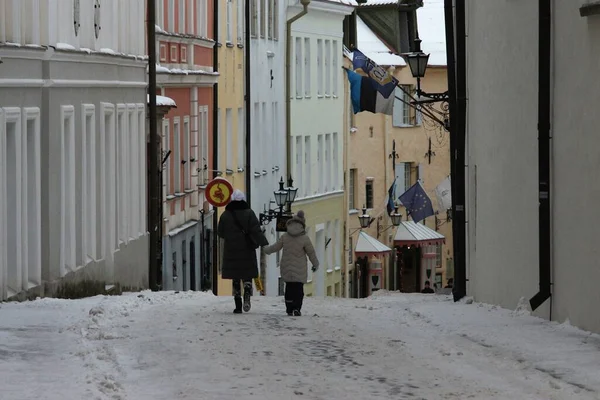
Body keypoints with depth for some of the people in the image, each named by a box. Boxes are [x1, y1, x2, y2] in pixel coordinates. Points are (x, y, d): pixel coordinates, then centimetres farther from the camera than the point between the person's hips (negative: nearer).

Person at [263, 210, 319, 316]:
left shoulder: (285, 237, -3)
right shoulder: (305, 239, -11)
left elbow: (276, 247, 9)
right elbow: (311, 253, -2)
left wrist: (266, 249, 30)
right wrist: (315, 264, 14)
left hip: (286, 269, 3)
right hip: (299, 270, -3)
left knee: (289, 288, 13)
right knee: (299, 289, -1)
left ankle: (289, 308, 13)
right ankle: (297, 308, -15)